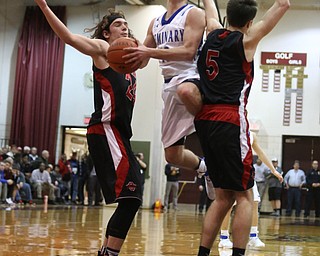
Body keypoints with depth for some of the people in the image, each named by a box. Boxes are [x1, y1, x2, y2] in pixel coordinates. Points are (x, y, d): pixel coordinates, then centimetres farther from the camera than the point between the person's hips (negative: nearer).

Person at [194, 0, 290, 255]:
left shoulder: (213, 33, 13)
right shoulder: (246, 40, -2)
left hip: (204, 120, 7)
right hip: (230, 122, -7)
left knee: (223, 196, 14)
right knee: (245, 196, -2)